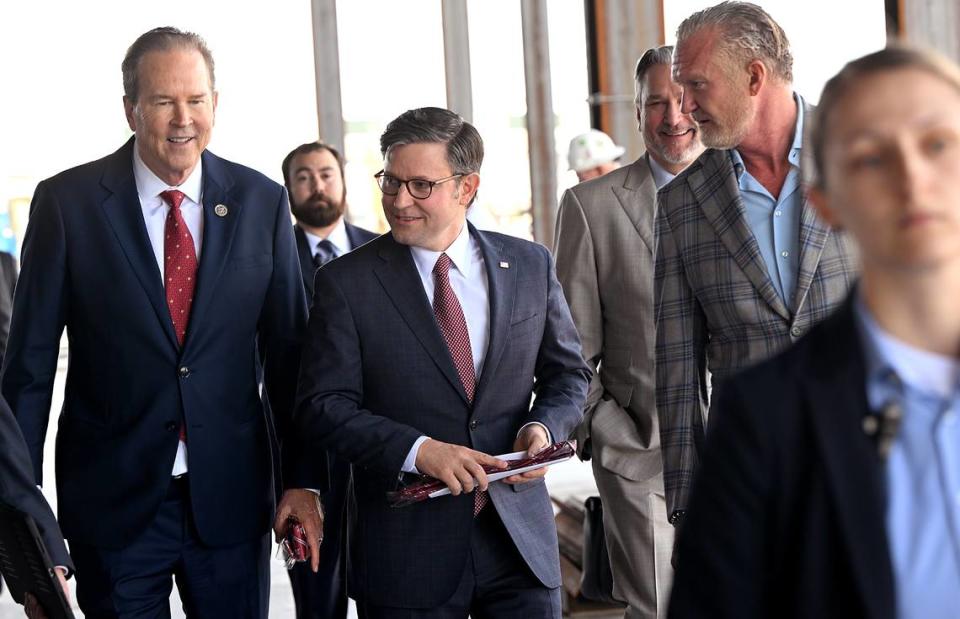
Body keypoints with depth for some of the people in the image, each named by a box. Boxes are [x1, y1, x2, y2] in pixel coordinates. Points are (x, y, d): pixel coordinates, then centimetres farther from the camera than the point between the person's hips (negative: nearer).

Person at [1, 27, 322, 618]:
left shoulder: (263, 202, 1)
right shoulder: (67, 201, -5)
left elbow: (288, 349, 5)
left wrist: (302, 480, 2)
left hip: (232, 495, 2)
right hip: (113, 498, -2)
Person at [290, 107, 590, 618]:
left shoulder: (530, 266, 6)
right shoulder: (346, 282, -3)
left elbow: (567, 374, 13)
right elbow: (323, 407, -7)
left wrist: (543, 427, -8)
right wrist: (417, 450, -20)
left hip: (520, 537, 2)